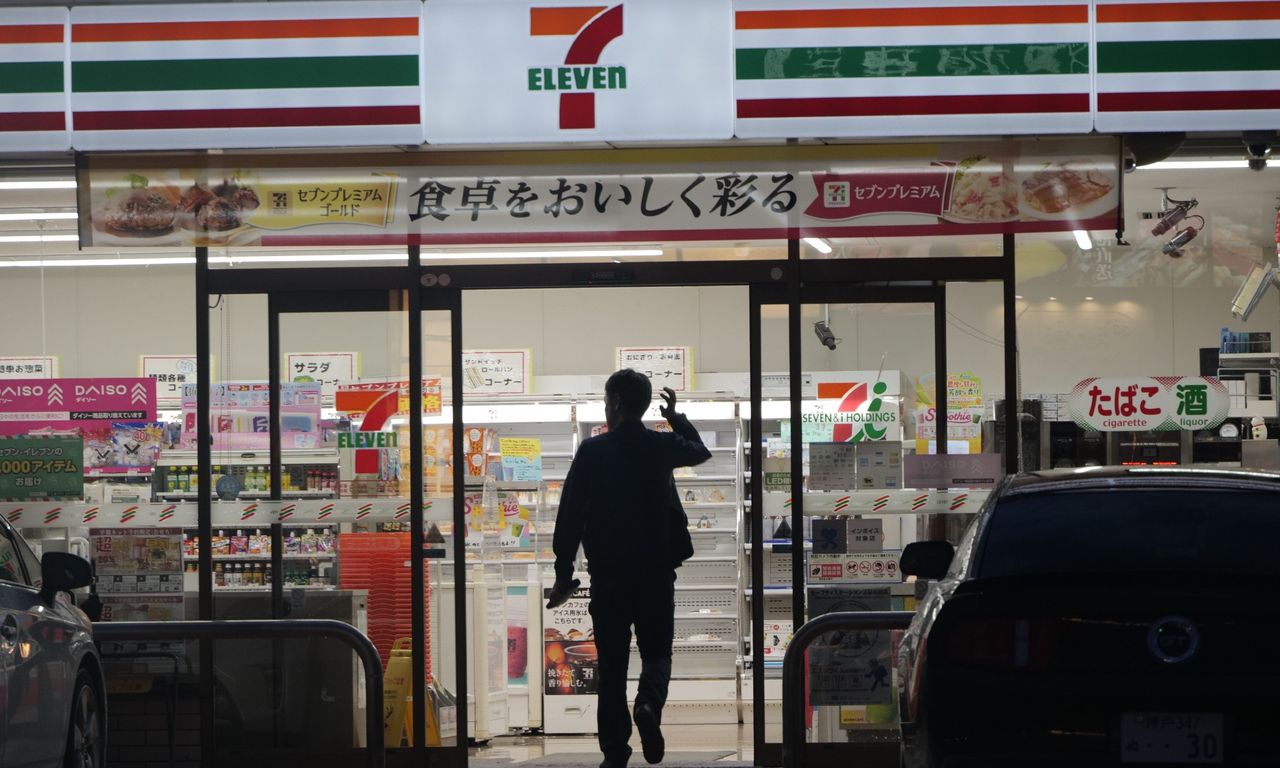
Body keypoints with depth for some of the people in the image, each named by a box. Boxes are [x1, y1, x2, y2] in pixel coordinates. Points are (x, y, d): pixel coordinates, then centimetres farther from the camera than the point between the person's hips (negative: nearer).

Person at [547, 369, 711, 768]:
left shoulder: (592, 451, -5)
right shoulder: (663, 446, 1)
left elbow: (570, 515, -5)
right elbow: (701, 451, 25)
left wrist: (564, 574, 0)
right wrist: (676, 417, 38)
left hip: (608, 574, -1)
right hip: (657, 570, 1)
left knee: (612, 664, 6)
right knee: (656, 652, 11)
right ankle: (649, 704, -20)